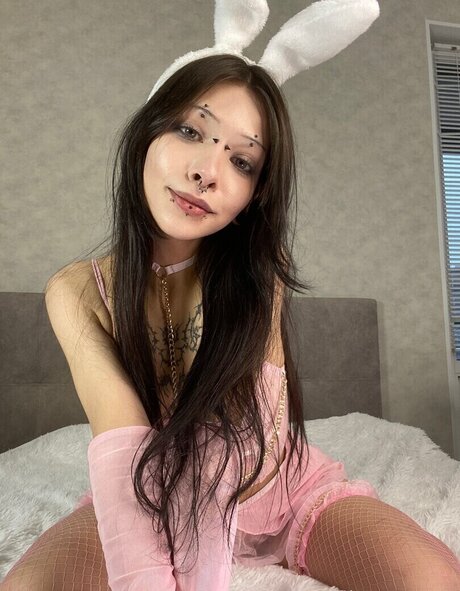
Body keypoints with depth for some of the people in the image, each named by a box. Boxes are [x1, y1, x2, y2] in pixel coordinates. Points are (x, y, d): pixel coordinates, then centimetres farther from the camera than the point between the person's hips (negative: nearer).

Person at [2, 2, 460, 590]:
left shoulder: (256, 267, -15)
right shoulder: (77, 292, -16)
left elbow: (258, 415, -26)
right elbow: (124, 446, -27)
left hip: (280, 483, 2)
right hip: (156, 498, 0)